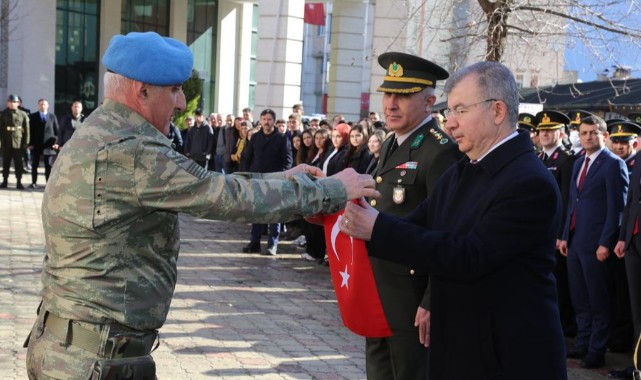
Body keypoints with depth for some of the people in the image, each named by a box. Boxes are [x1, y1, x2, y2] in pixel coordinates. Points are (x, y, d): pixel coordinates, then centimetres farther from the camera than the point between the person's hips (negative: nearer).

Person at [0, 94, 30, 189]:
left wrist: (26, 142, -4)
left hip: (18, 142, -2)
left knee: (18, 163, 1)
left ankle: (19, 182, 6)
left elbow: (26, 129, 1)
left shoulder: (23, 115, 2)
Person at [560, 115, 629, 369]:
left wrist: (606, 243, -17)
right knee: (579, 298, 14)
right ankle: (582, 343, 25)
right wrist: (565, 236, 13)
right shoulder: (579, 163, 15)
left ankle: (596, 351, 10)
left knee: (598, 300, 2)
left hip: (595, 243, -7)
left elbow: (617, 208, -13)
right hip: (575, 240, 8)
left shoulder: (613, 164, -9)